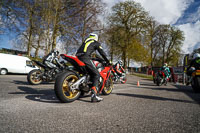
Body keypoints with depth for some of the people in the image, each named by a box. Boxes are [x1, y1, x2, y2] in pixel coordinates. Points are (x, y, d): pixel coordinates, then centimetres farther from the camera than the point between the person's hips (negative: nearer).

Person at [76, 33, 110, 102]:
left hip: (78, 57, 8)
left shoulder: (86, 40, 34)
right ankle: (94, 95, -25)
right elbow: (102, 53, 8)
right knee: (96, 74, -9)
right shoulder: (96, 42, 16)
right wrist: (108, 61, 16)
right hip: (86, 57, -7)